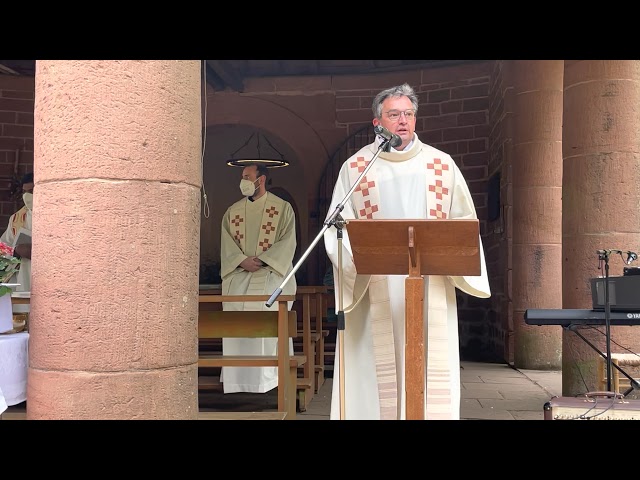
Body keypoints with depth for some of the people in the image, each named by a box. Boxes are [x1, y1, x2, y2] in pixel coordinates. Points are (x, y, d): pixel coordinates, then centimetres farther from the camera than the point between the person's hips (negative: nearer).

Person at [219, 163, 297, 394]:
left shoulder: (282, 208, 7)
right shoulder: (232, 211, 18)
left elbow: (287, 242, -2)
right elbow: (227, 243, 9)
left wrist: (262, 259, -14)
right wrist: (242, 260, -10)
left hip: (272, 272, -3)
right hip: (239, 274, 3)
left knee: (268, 309, -25)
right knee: (234, 309, -18)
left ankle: (270, 374, -18)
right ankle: (236, 374, -11)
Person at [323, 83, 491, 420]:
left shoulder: (441, 164, 8)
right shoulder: (355, 167, 4)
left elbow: (464, 221, 11)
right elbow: (338, 228, 3)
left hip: (431, 290, 1)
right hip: (376, 293, -1)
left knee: (431, 369, 0)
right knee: (378, 372, -2)